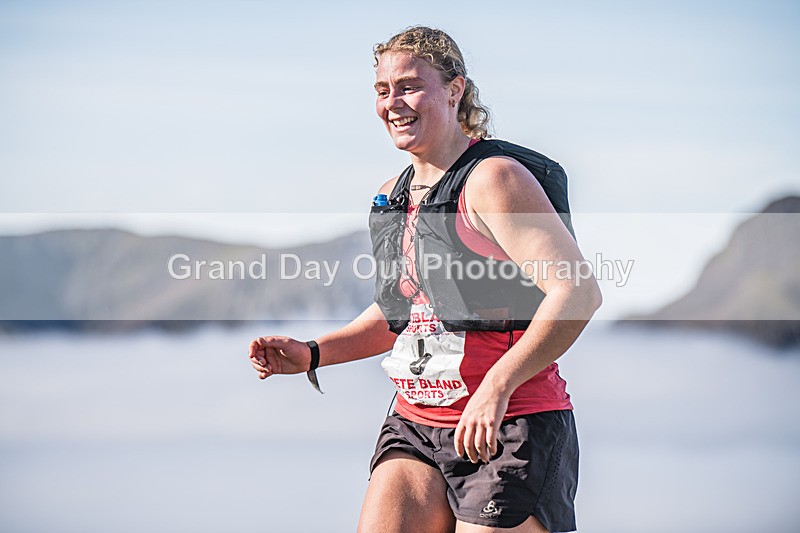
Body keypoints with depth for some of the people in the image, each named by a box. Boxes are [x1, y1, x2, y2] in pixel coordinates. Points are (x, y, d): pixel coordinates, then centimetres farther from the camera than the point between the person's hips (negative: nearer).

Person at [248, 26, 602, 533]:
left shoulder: (492, 178, -11)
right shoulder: (391, 195, 13)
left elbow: (580, 291, -19)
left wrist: (497, 385, -26)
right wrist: (312, 353, 13)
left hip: (513, 424, -6)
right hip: (416, 422, 7)